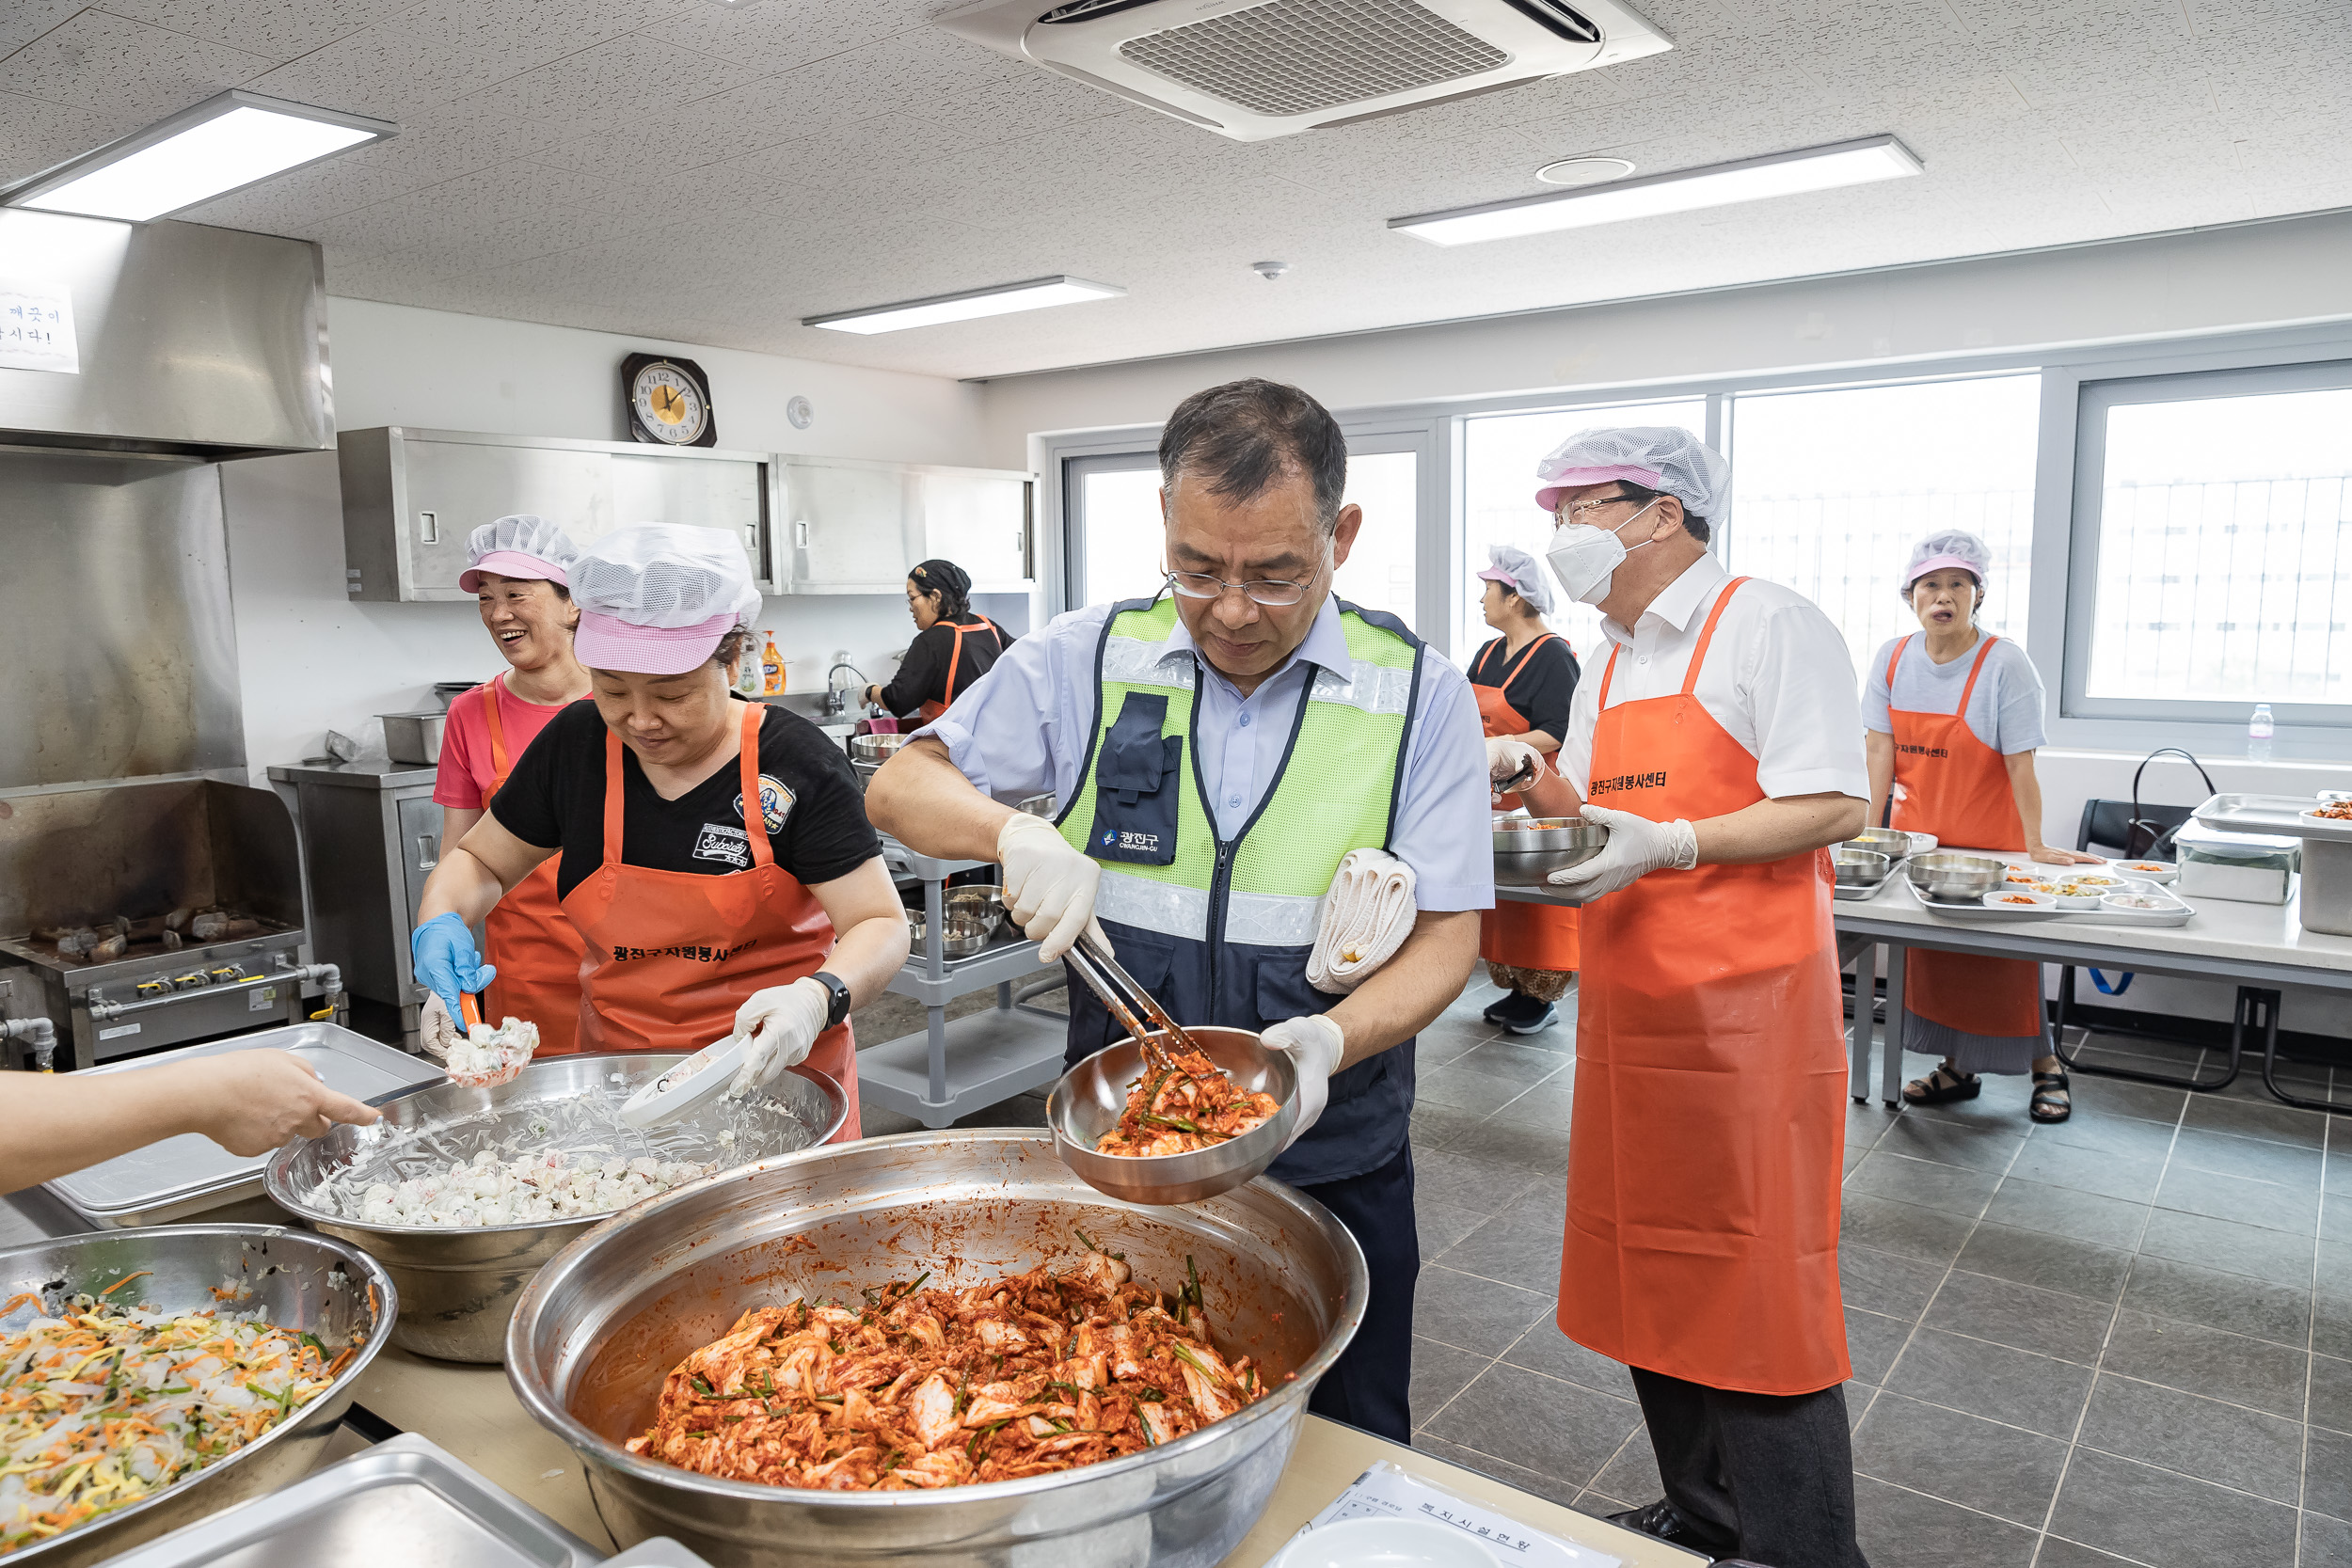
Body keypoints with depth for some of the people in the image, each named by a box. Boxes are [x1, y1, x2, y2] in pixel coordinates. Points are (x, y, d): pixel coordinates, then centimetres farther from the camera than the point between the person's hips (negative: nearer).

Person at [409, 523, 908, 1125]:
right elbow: (478, 861, 11)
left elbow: (882, 925, -17)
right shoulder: (575, 744, -4)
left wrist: (819, 998, -37)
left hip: (778, 1072, -3)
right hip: (621, 1074, 4)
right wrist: (440, 922, -12)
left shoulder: (795, 761, -16)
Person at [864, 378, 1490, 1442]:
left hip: (1330, 1158, -1)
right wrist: (1016, 832, -20)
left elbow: (1446, 935, -8)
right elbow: (901, 787, 0)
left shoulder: (1418, 694, -8)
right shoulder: (1089, 659, -5)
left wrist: (1334, 1037, -27)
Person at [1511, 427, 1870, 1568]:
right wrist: (1537, 789, 1)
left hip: (1747, 1010, -8)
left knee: (1758, 1297, -1)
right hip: (1631, 1006, 8)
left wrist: (1668, 844, -23)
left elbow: (1833, 807, -14)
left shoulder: (1770, 628, -8)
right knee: (1654, 1271, 15)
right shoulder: (1610, 665, 17)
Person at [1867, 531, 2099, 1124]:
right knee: (1931, 956, 11)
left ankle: (2045, 1065, 23)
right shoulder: (1893, 657, -1)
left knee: (2002, 958, 3)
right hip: (1916, 838, 4)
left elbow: (2020, 765, -15)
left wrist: (2035, 847, -15)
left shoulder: (2005, 664, -13)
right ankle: (1956, 1067, 26)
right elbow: (1881, 749, -2)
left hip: (1987, 844, -4)